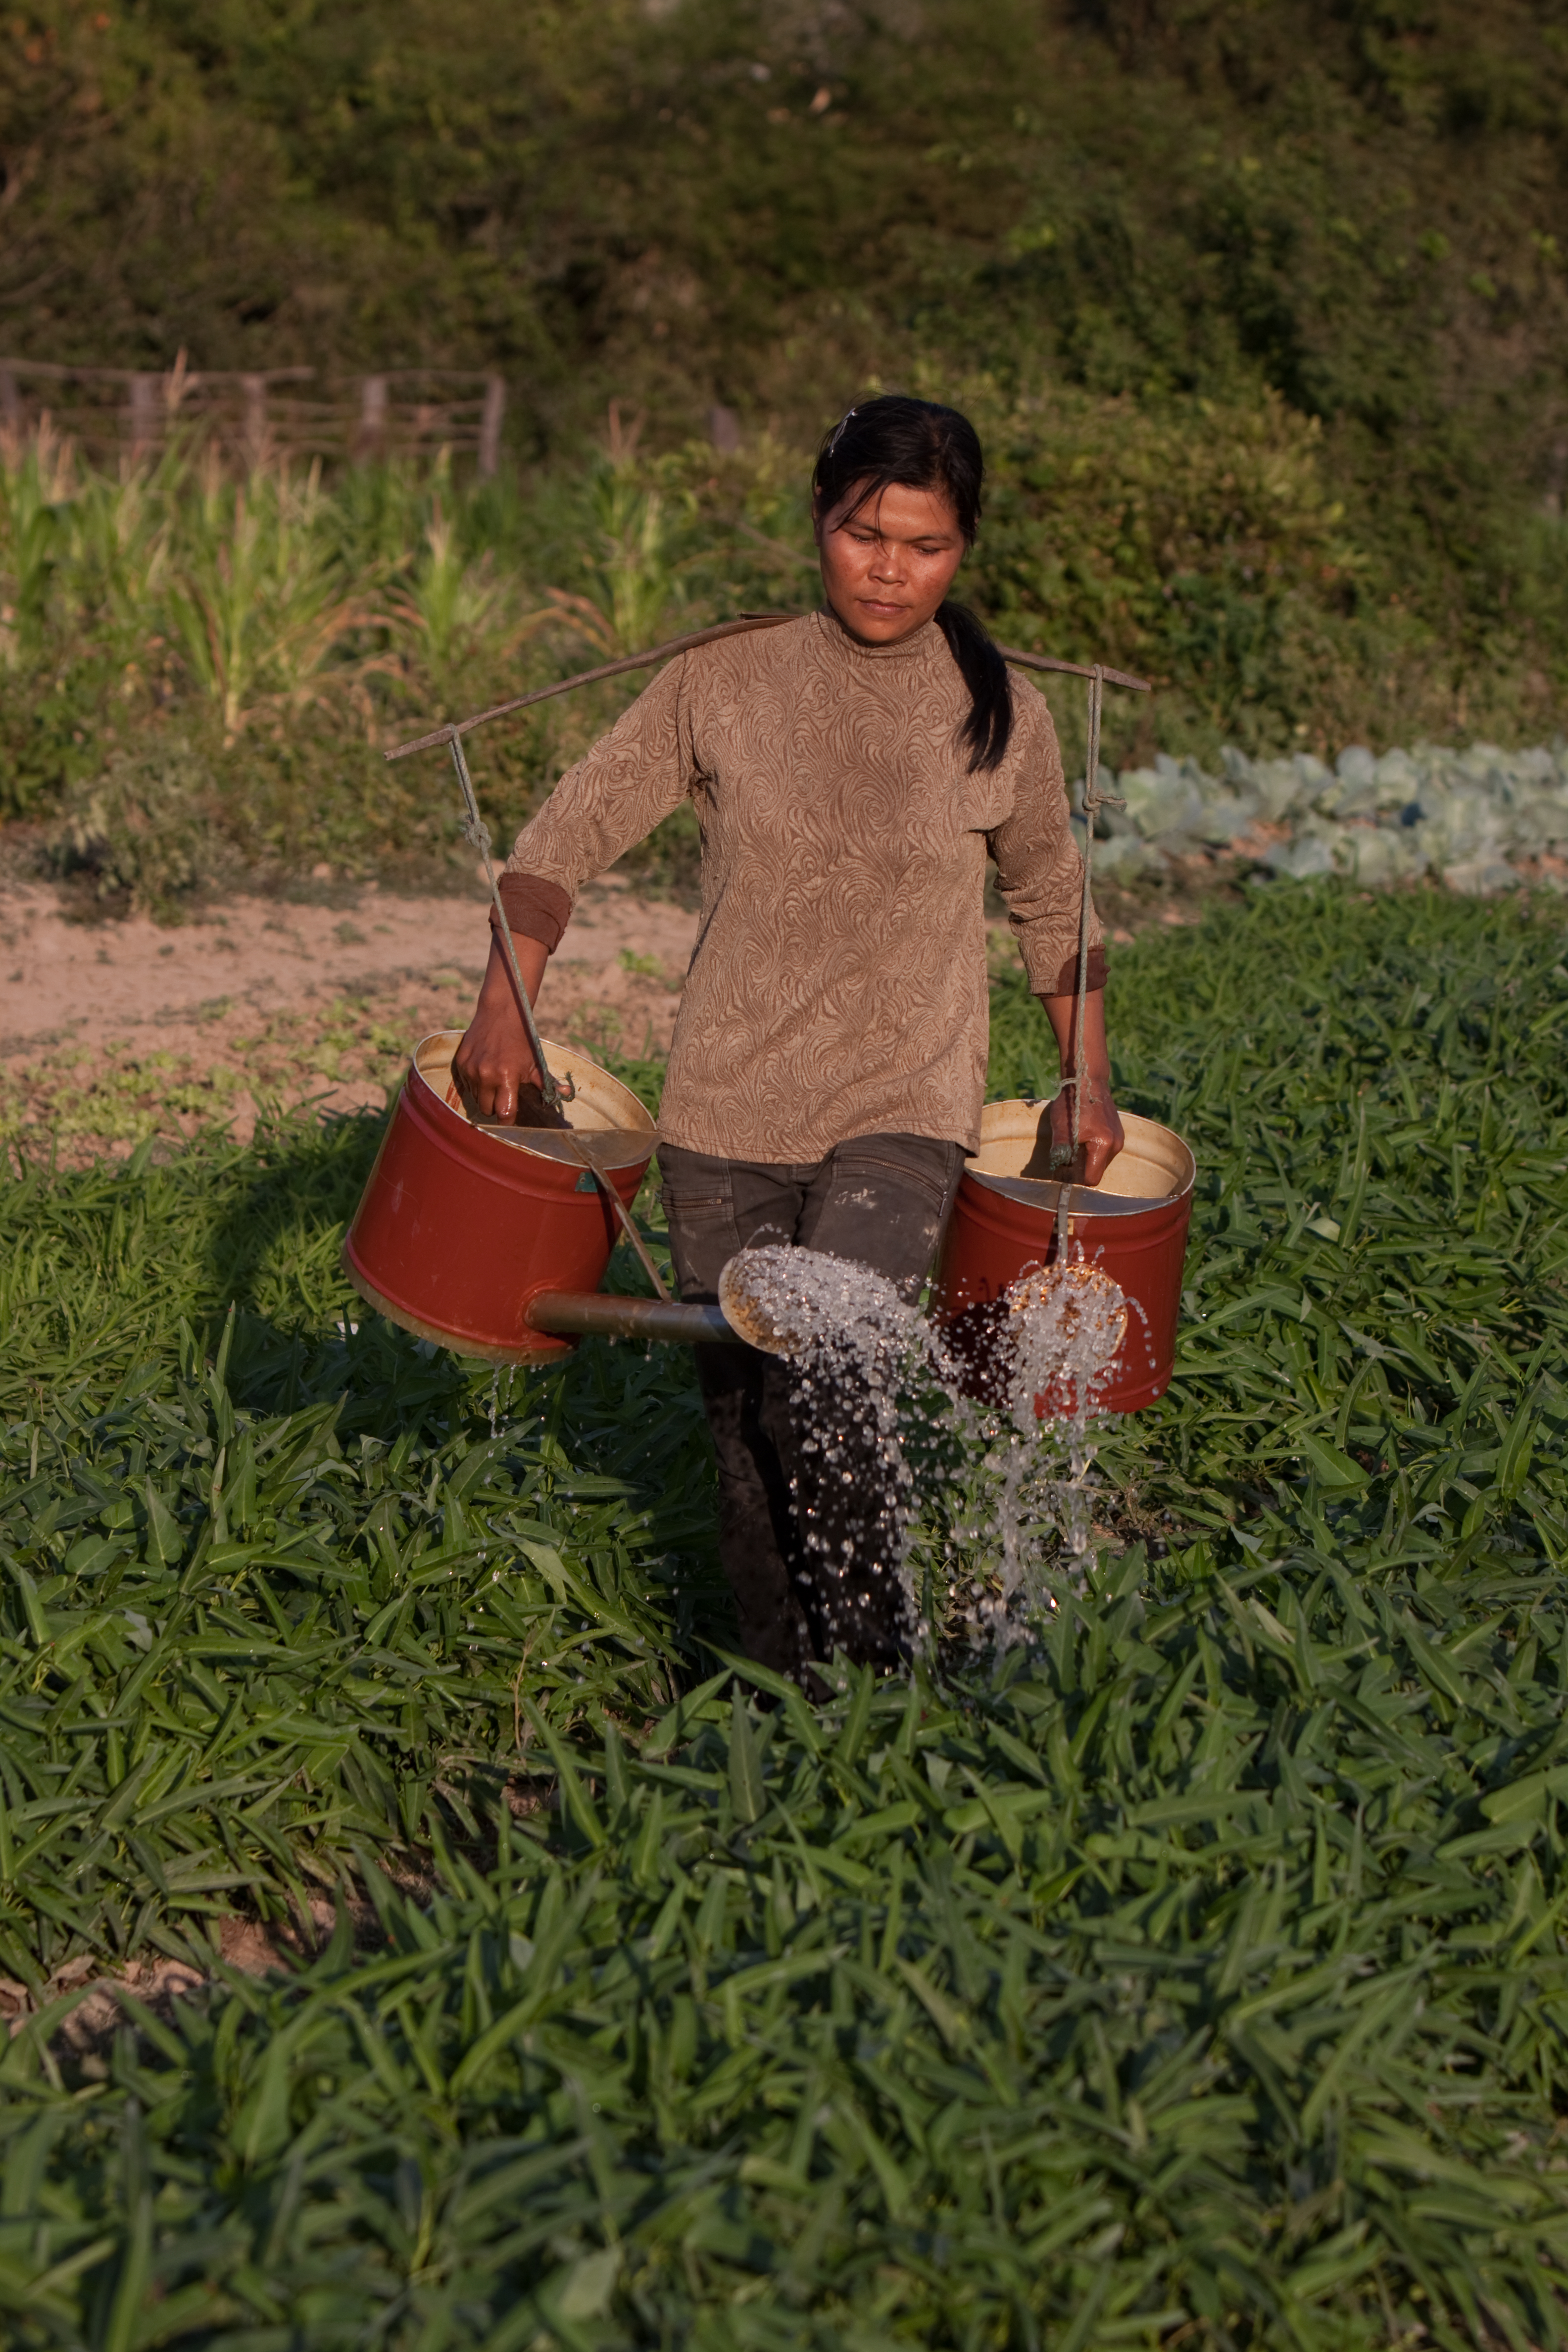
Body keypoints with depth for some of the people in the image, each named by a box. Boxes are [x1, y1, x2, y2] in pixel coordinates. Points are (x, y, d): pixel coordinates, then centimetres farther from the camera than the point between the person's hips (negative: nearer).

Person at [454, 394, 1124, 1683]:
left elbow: (1054, 906, 16)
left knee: (820, 1390, -22)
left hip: (904, 1112, -2)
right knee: (744, 1421, 9)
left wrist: (1090, 1082, 12)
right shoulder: (722, 681, 0)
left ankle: (879, 1670, -4)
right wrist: (504, 1008, -8)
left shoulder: (1002, 717, 0)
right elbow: (568, 832, 4)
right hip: (726, 1110, 2)